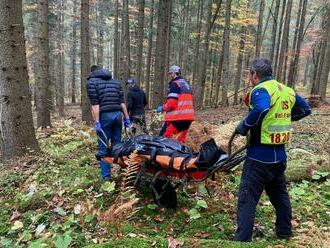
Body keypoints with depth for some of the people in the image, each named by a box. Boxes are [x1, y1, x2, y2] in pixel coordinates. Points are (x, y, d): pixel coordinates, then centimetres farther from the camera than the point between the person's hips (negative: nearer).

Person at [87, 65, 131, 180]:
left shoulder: (91, 82, 5)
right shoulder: (115, 82, 20)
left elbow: (95, 104, -8)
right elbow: (122, 102, 12)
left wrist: (97, 122, -11)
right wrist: (127, 118, 12)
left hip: (104, 116, -4)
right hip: (118, 114, 5)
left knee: (103, 148, 5)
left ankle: (106, 176, 9)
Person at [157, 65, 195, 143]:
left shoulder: (174, 84, -7)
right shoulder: (186, 84, 21)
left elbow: (171, 103, -16)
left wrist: (162, 108, -1)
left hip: (177, 118, -9)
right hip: (188, 117, 9)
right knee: (180, 141, 13)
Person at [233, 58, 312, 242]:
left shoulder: (261, 89, -13)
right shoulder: (287, 91, 11)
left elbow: (260, 110, -35)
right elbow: (305, 109, 22)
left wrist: (243, 127, -20)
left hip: (260, 156, -8)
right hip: (280, 155, 8)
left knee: (247, 199, -1)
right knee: (279, 194, 22)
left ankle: (242, 239, 3)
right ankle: (284, 233, 37)